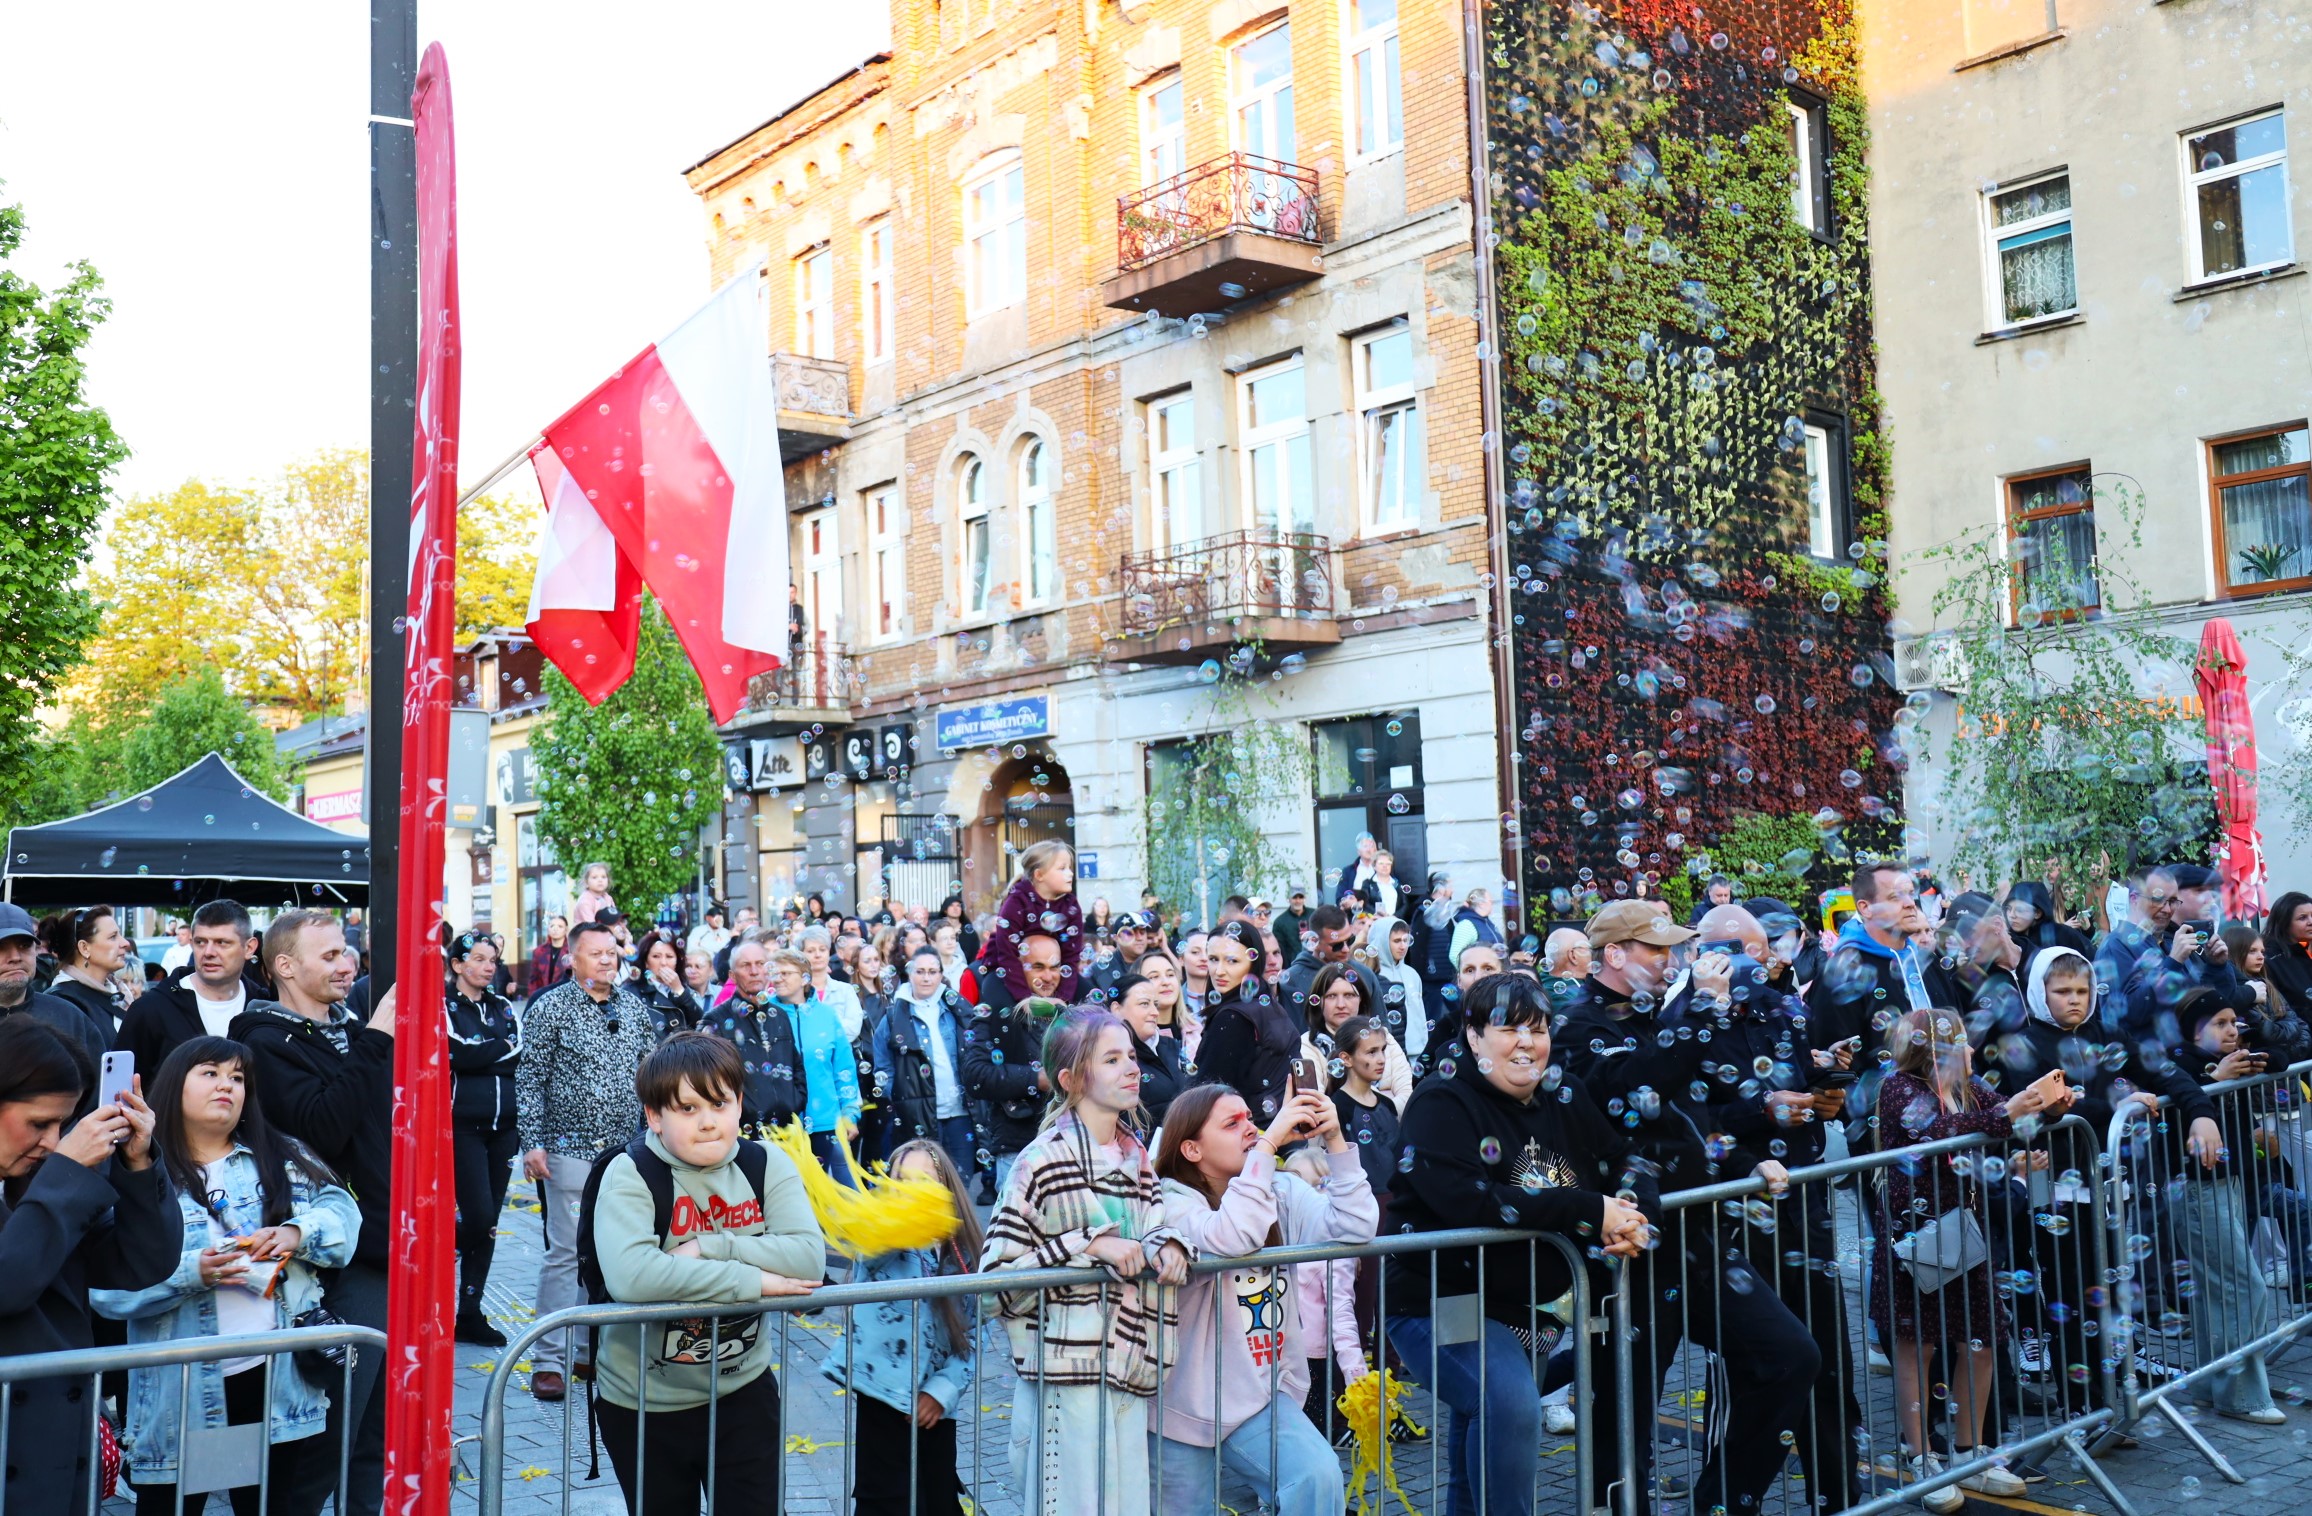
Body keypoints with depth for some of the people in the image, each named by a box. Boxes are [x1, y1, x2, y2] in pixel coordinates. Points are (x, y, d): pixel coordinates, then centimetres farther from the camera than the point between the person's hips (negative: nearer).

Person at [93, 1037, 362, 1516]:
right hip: (183, 1386, -2)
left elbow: (341, 1212, 2)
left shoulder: (282, 1159, 11)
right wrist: (191, 1273, -22)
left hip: (277, 1375, 2)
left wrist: (299, 1232, -17)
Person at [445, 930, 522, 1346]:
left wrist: (481, 1055, -13)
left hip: (504, 1124, 5)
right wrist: (502, 1049, -4)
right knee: (480, 1217, -14)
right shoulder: (443, 1006, -2)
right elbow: (460, 1054, -15)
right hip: (462, 1123, -5)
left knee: (490, 1221, 6)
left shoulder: (503, 1007, 14)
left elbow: (521, 1053, 1)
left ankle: (470, 1312, 14)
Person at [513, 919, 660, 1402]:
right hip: (573, 1148, -5)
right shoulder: (550, 1008, -3)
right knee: (566, 1250, -4)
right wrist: (533, 1143, -12)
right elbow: (530, 1080, -5)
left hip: (628, 1148, 5)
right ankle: (550, 1358, 4)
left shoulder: (634, 1006, 11)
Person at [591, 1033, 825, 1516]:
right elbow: (630, 1275, -33)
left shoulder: (766, 1164, -4)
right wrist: (753, 1282, -29)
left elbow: (809, 1258, -17)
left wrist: (708, 1247, -25)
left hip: (744, 1389, 2)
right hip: (645, 1403, -2)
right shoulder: (630, 1173, -15)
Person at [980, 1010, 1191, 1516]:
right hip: (1066, 1376, -6)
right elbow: (996, 1272, -12)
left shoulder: (1139, 1159, 11)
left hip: (1129, 1375, 7)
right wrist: (1089, 1246, -19)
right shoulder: (1044, 1162, -10)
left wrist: (1167, 1244, 2)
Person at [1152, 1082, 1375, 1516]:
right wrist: (1269, 1142, -32)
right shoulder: (1171, 1200, -15)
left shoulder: (1281, 1191, 2)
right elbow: (1231, 1238, -35)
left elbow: (1355, 1227, -12)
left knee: (1319, 1479, -22)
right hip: (1186, 1403, -3)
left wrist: (1334, 1140, -20)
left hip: (1262, 1393, 3)